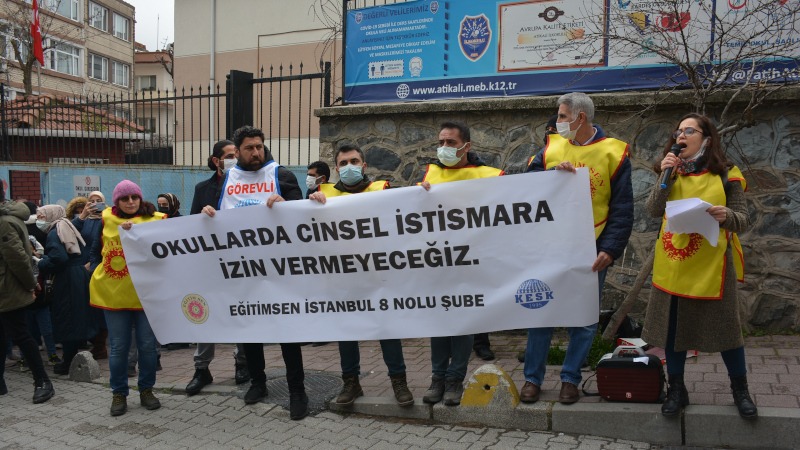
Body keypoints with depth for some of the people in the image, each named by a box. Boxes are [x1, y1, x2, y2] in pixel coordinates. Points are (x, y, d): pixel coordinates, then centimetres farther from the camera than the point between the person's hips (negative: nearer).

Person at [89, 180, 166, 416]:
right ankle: (119, 393, 21)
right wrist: (99, 274, 0)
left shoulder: (156, 220, -1)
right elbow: (95, 254, 13)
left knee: (147, 345, 7)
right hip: (114, 292, 1)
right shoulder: (106, 221, 4)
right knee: (118, 347, 7)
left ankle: (146, 390, 23)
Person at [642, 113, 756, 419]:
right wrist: (665, 177, -13)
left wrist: (727, 216, -22)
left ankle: (740, 389, 25)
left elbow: (744, 220, -1)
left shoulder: (726, 174, 0)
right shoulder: (673, 172, 9)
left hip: (712, 265, -3)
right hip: (673, 264, 3)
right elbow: (653, 211, -4)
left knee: (725, 327, 5)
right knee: (672, 327, 8)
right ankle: (676, 390, 23)